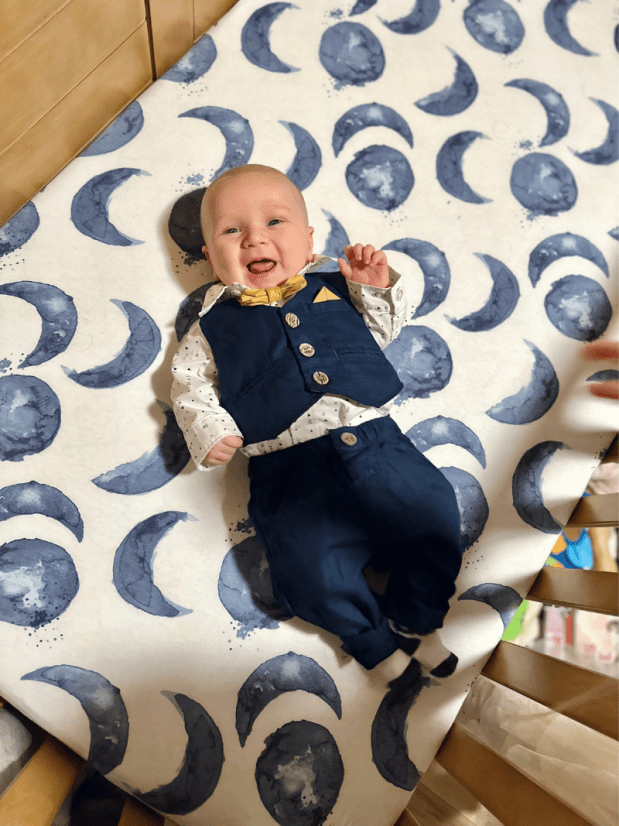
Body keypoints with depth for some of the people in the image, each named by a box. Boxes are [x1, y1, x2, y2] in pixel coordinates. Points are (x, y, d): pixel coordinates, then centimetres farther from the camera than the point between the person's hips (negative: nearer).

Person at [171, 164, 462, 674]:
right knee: (313, 570, -17)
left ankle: (414, 620, 17)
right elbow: (189, 383, 13)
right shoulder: (216, 323, 13)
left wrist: (377, 289, 7)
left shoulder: (333, 284, 18)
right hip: (291, 466, -2)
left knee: (434, 514, -8)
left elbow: (382, 331, 25)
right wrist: (208, 431, -5)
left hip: (372, 439, 3)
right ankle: (376, 638, 12)